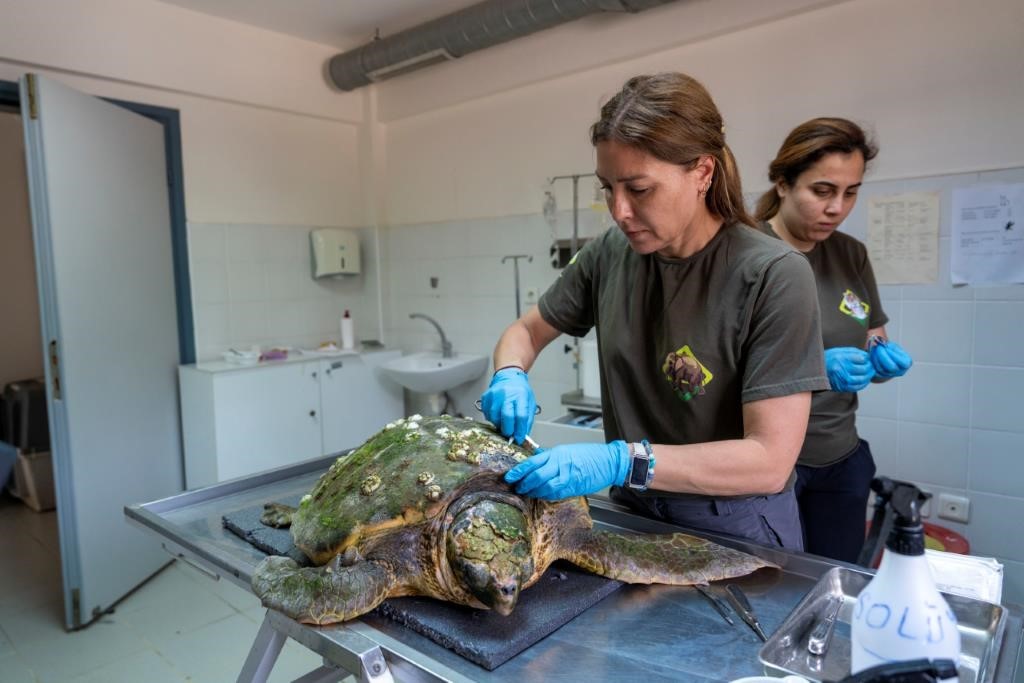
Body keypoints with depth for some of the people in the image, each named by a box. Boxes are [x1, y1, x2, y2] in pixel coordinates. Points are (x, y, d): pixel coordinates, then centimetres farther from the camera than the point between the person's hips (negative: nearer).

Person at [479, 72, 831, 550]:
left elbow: (770, 460, -24)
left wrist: (621, 461, -33)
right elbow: (525, 332, 5)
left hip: (736, 528, -4)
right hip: (632, 512, 4)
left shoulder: (773, 276, -21)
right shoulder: (609, 253, -8)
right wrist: (511, 377, -16)